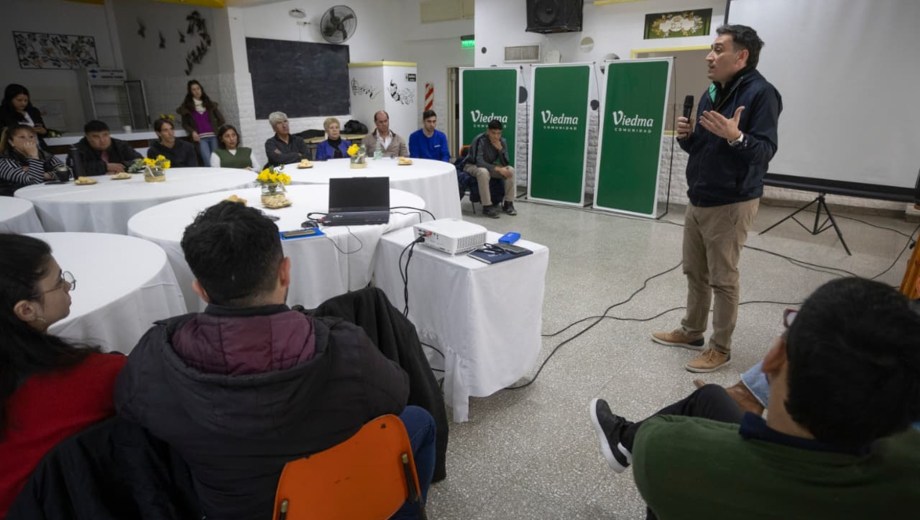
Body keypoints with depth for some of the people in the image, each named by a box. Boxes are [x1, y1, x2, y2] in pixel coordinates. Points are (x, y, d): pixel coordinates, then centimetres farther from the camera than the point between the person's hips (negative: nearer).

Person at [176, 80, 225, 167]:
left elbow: (221, 119, 17)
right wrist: (192, 132, -5)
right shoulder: (186, 106, 10)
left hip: (213, 136, 2)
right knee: (208, 162, -18)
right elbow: (184, 124, 11)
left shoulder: (209, 103, 16)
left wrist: (215, 128, 8)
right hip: (200, 138, -2)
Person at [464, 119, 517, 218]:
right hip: (473, 166, -5)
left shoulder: (502, 141, -10)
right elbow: (479, 162, -35)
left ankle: (508, 203, -8)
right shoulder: (480, 140, -26)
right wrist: (497, 169, -40)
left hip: (490, 166, 6)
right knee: (483, 172, -40)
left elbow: (505, 163, -15)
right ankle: (487, 206, -30)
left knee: (510, 170, -17)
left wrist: (500, 149, -30)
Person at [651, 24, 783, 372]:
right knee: (695, 273, 16)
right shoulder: (712, 92, 12)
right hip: (698, 200, 8)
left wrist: (736, 137, -36)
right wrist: (686, 136, -3)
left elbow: (766, 150, -20)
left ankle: (721, 348, 14)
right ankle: (691, 331, 31)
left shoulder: (760, 93, -13)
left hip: (731, 204, -8)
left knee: (723, 280, 0)